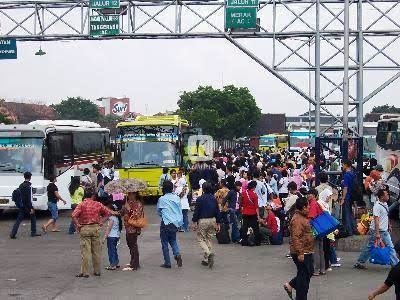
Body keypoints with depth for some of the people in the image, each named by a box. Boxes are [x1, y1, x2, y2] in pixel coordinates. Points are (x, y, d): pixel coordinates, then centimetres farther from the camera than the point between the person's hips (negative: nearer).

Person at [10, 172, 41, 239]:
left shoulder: (21, 185, 12)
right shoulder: (29, 185, -14)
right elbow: (29, 197, -19)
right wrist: (31, 208, -19)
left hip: (21, 206, 7)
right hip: (27, 206, -7)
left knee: (19, 219, 4)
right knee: (33, 217, 12)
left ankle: (13, 234, -7)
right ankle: (33, 232, 15)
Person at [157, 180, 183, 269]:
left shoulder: (162, 199, -11)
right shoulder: (177, 198, 2)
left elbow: (158, 212, 4)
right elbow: (180, 211, 8)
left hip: (166, 223, -5)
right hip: (176, 223, 5)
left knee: (165, 243, 7)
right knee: (173, 240, 21)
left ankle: (167, 263, 10)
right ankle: (177, 254, -4)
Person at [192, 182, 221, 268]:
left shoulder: (200, 199, -11)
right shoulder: (214, 199, 5)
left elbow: (196, 211, -11)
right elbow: (217, 211, 8)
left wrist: (194, 222, -4)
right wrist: (218, 223, 15)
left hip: (202, 221, -5)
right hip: (212, 220, 5)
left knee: (201, 239, 2)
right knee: (208, 239, 14)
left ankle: (208, 253, -23)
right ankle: (206, 259, 16)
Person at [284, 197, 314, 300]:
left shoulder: (303, 217, 12)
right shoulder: (297, 220, -21)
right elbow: (296, 238, -26)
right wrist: (299, 253, -28)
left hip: (307, 252, 10)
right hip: (301, 253, -10)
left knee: (309, 272, 19)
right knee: (304, 275, -1)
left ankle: (290, 285, 26)